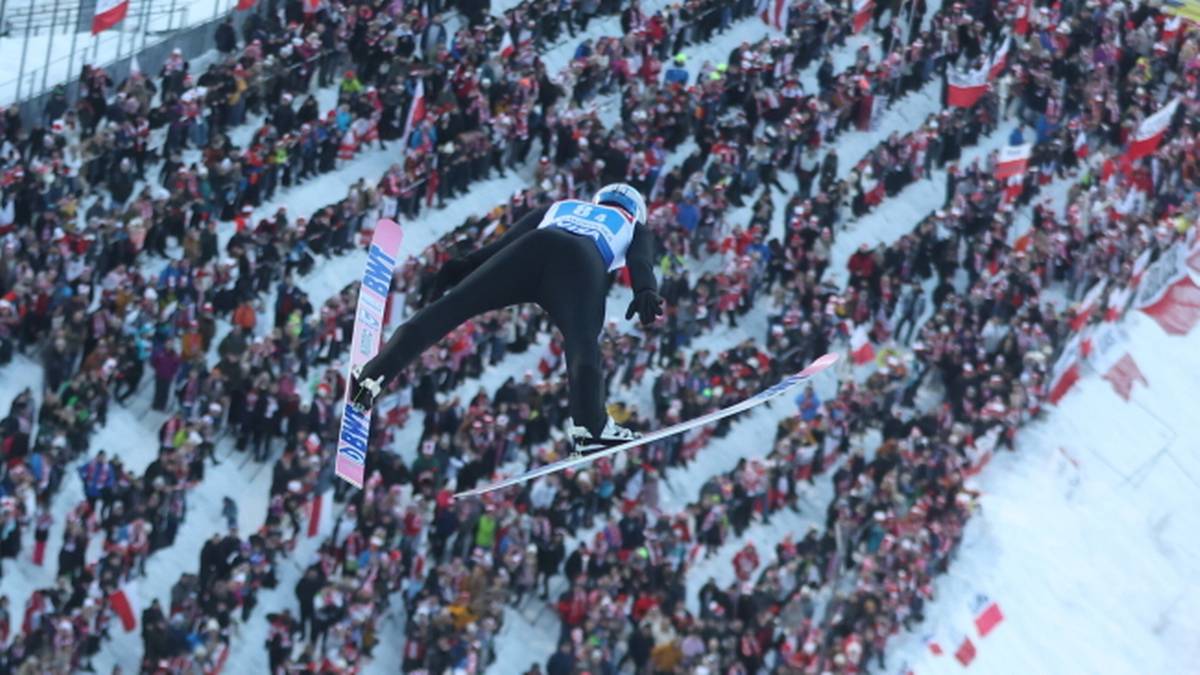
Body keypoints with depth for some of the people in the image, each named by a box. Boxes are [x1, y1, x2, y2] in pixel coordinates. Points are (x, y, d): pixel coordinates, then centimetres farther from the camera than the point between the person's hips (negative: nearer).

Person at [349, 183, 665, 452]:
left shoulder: (559, 207, 44)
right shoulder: (636, 229, 37)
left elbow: (504, 242, 31)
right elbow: (641, 261, 14)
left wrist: (461, 267, 25)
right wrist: (645, 292, -5)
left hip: (532, 247, 2)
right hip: (582, 263, -2)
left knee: (448, 308, 0)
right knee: (582, 343, -22)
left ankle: (373, 375, -6)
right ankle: (589, 425, -45)